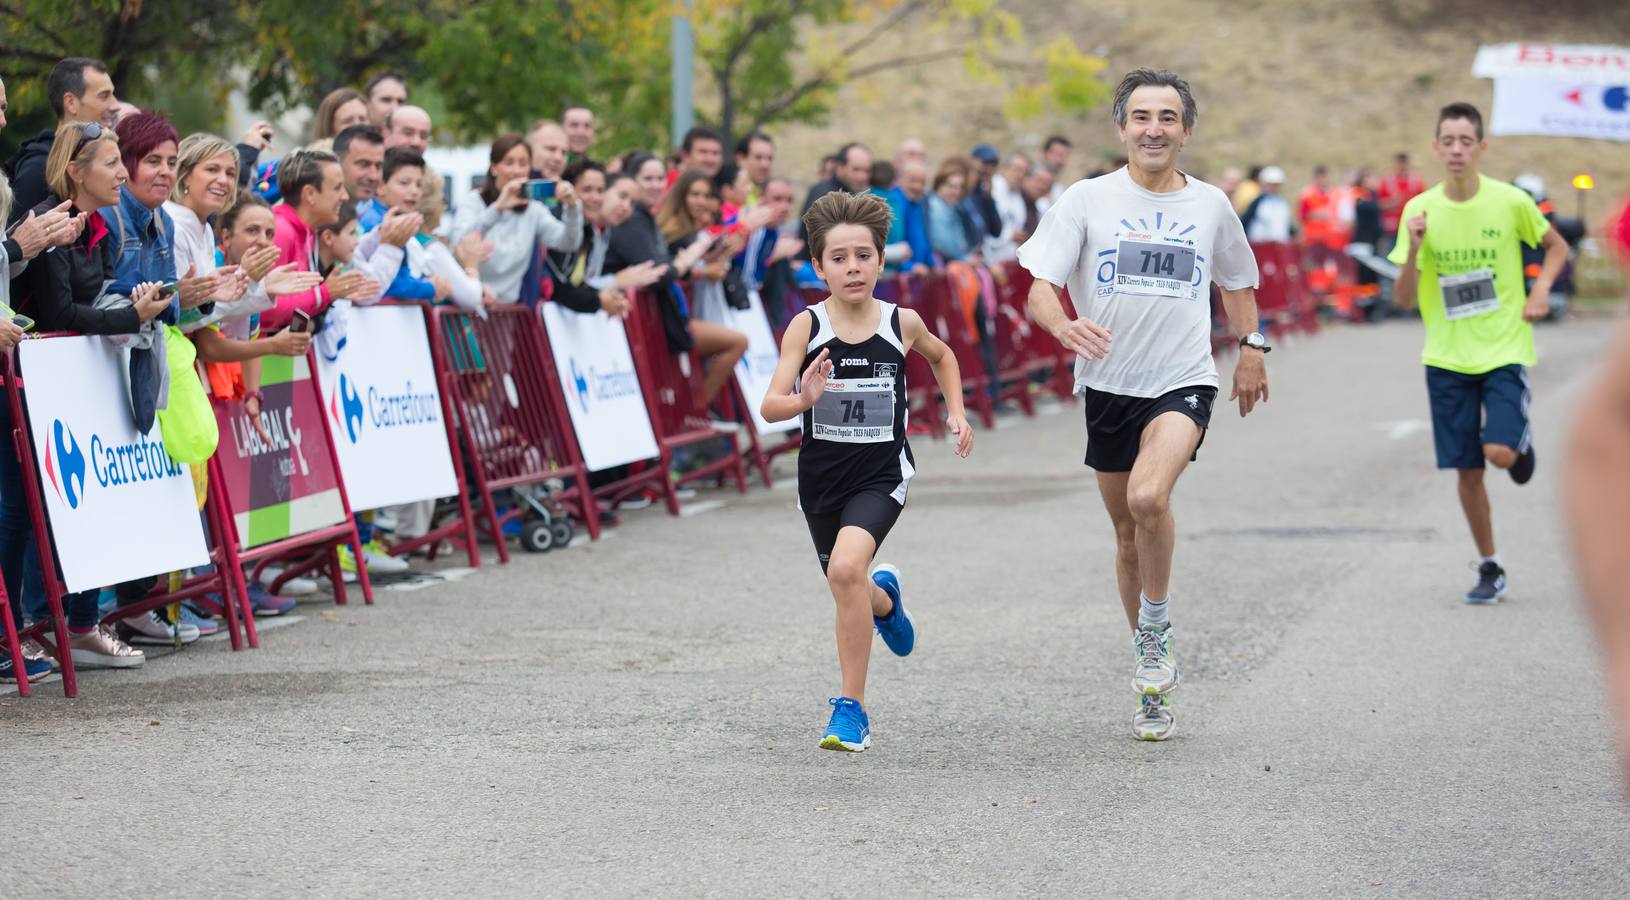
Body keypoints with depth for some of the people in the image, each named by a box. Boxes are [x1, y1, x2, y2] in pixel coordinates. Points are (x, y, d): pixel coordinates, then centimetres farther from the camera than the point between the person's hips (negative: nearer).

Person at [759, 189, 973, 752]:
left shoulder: (902, 323, -6)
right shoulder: (806, 326, -11)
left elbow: (942, 355, 19)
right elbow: (770, 407, -18)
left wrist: (955, 411, 8)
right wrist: (802, 400, -39)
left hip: (882, 474, -2)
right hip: (821, 476, 2)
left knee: (846, 567, -27)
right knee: (850, 595, 18)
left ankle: (852, 708, -16)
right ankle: (884, 597, 59)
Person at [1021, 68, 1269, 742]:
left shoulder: (1210, 205, 5)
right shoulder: (1086, 200, -2)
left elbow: (1237, 280, 23)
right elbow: (1039, 289, -9)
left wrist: (1251, 347, 15)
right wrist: (1066, 327, -29)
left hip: (1184, 382, -1)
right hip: (1108, 385, 1)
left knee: (1148, 497, -27)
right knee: (1128, 532, 10)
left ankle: (1156, 625, -4)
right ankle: (1153, 673, 26)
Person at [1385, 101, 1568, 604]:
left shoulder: (1510, 201, -7)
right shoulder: (1419, 210, -4)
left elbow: (1557, 247, 11)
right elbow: (1404, 301, -4)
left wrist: (1541, 290, -6)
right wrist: (1413, 249, -21)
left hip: (1504, 350, -2)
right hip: (1447, 358, 2)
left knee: (1499, 452, -19)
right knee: (1468, 471, 3)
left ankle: (1520, 436, 18)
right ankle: (1489, 569, 21)